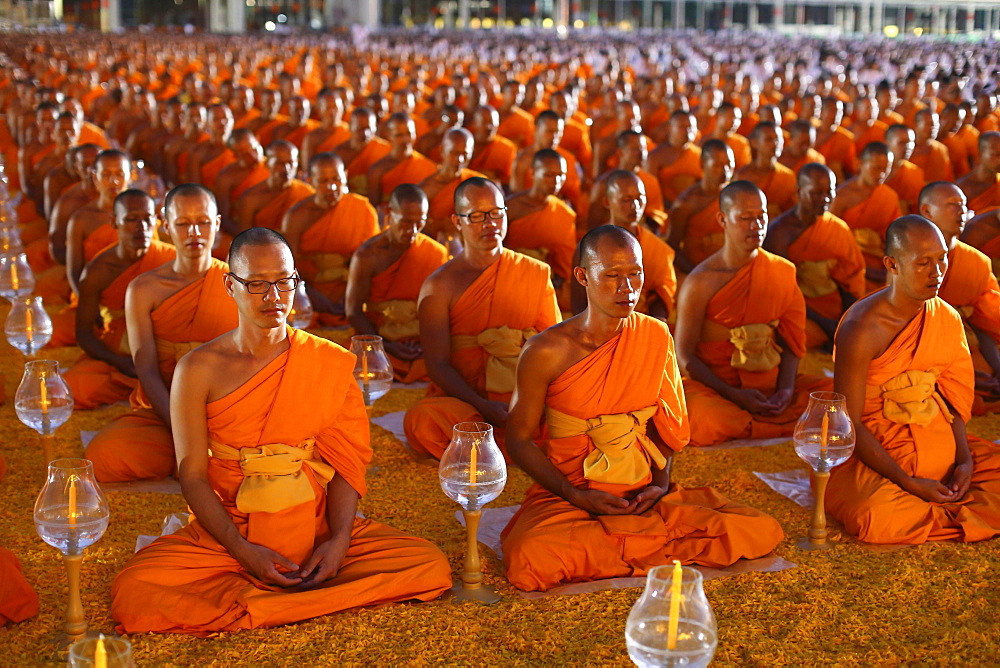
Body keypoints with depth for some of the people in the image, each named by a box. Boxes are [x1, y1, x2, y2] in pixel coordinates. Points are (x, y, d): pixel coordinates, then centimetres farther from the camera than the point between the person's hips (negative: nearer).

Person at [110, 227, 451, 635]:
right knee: (133, 593, -28)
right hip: (223, 533, -1)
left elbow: (345, 463, -1)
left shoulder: (330, 364, 1)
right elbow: (193, 476, -4)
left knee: (432, 567, -20)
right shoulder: (198, 370, -2)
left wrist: (339, 540, -18)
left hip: (317, 528, 1)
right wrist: (241, 550, -18)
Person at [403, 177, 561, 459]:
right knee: (421, 420, -35)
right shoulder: (439, 286, 3)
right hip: (461, 400, -1)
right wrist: (484, 407, -22)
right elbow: (438, 364, -5)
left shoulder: (537, 274, 12)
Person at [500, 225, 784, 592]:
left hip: (644, 496, 3)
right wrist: (576, 497, -14)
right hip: (568, 498, -3)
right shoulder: (546, 352, -9)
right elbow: (519, 438, -3)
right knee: (530, 561, -36)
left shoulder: (656, 337, 3)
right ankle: (654, 548, -11)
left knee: (762, 532, -13)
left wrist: (661, 482, -2)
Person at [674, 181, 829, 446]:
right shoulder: (701, 283, -7)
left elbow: (790, 340, 8)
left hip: (769, 386, 4)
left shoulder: (783, 272, 7)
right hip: (713, 386, -4)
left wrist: (786, 389, -11)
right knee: (712, 424, -37)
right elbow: (684, 356, -7)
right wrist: (734, 395, -18)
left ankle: (744, 425, -11)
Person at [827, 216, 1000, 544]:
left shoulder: (949, 319, 2)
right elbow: (849, 423, -19)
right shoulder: (861, 329, -19)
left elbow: (952, 398, 9)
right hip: (872, 450, -6)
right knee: (884, 519, -34)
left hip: (937, 441, 6)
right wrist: (910, 483, -23)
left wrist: (964, 458, -9)